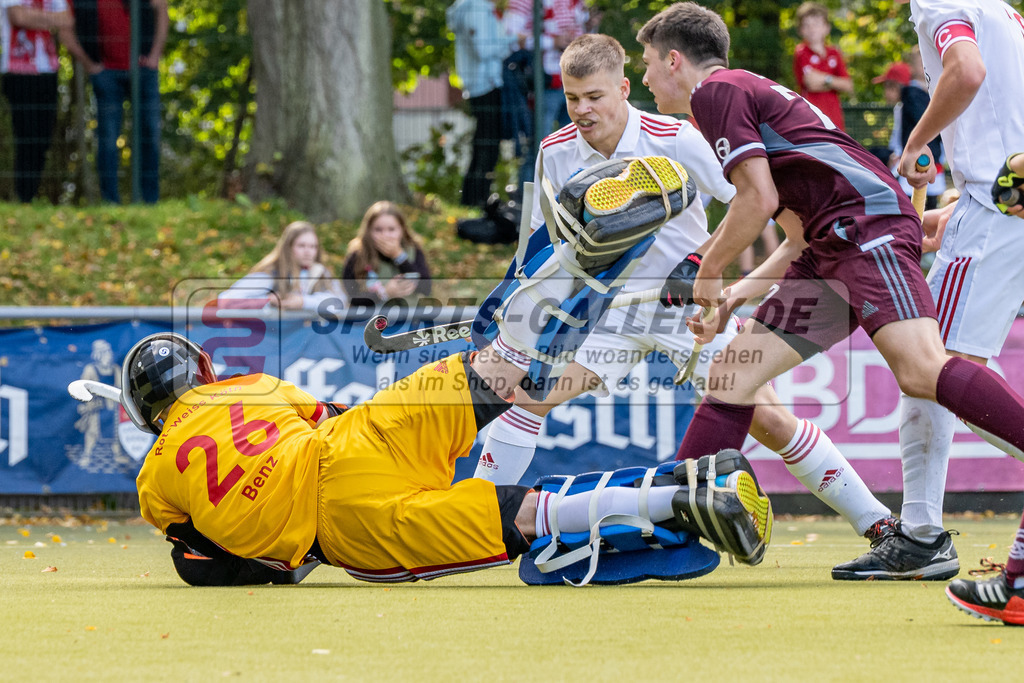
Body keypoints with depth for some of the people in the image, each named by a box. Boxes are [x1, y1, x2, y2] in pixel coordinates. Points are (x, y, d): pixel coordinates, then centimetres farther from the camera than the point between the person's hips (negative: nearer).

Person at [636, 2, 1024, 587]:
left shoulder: (717, 91, 1)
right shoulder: (750, 95, 30)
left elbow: (760, 198, -11)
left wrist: (710, 275, 3)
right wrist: (733, 297, 29)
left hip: (871, 221, -10)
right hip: (831, 251, 10)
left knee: (921, 369, -27)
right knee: (734, 373, 7)